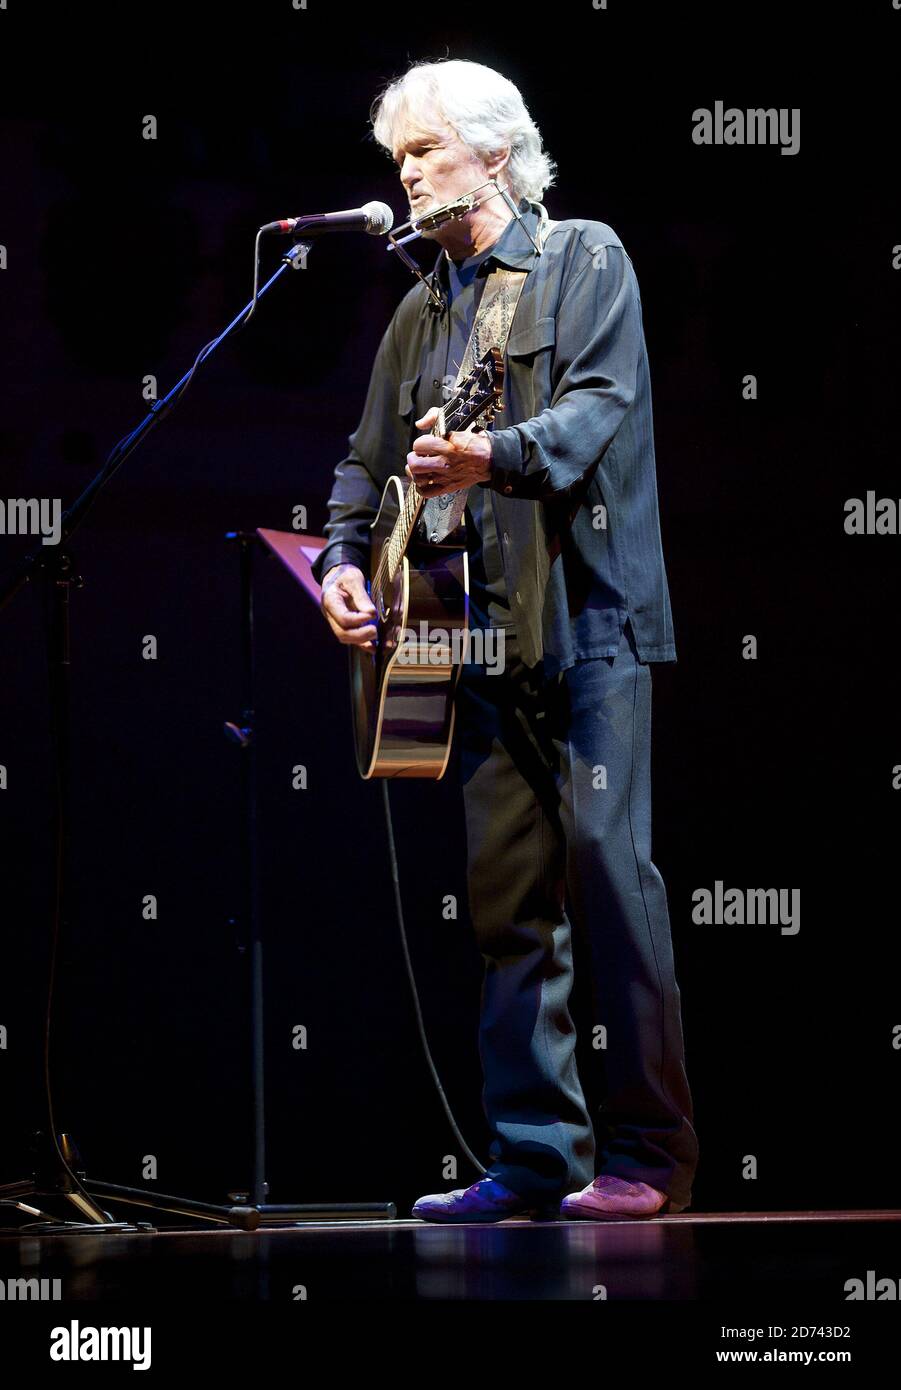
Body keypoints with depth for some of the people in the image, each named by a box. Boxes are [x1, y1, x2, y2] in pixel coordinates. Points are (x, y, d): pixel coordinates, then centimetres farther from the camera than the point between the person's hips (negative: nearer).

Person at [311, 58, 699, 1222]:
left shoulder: (584, 260, 2)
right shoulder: (420, 313, 20)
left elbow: (600, 405, -13)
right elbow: (373, 458, 21)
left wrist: (498, 455, -29)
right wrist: (344, 556, 3)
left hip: (587, 616, -7)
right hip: (482, 634, 7)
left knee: (608, 866, -12)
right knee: (503, 894, 4)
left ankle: (648, 1154, -9)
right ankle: (535, 1158, 7)